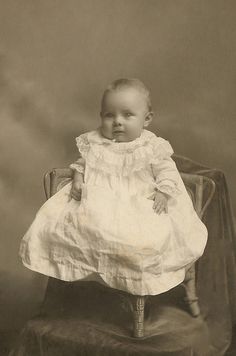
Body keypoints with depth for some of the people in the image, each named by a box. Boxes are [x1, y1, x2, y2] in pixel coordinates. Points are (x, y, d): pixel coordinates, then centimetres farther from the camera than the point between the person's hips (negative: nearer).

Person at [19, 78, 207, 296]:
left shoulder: (152, 147, 1)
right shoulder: (94, 143, 8)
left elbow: (166, 170, 2)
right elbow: (82, 163, 17)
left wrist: (163, 192, -15)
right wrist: (78, 181, -2)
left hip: (139, 203, -2)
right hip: (97, 201, 2)